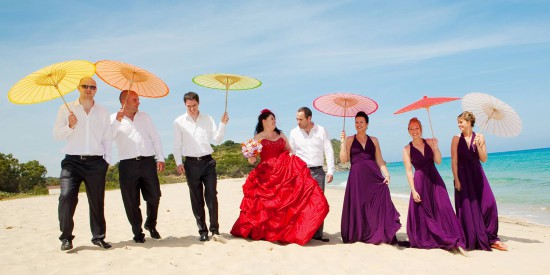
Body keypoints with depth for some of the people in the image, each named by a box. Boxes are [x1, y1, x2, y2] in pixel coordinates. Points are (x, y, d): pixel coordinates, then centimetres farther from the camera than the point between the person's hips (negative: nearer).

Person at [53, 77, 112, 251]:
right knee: (66, 197, -14)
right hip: (72, 161, -1)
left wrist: (107, 160, 4)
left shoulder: (102, 112, 14)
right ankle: (66, 237, -1)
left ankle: (98, 237, 12)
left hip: (96, 162, 1)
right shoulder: (66, 109, 10)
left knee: (97, 201, 2)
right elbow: (56, 135, 5)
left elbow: (107, 139, 11)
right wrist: (70, 126, -13)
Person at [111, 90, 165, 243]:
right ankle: (137, 232, 18)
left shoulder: (144, 117, 17)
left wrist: (160, 158, 6)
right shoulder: (114, 119, 8)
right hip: (127, 165, -2)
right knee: (131, 202, 3)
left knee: (154, 196, 2)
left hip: (148, 162, 2)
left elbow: (155, 138, 14)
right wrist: (117, 120, -19)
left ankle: (151, 225, 26)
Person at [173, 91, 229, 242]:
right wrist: (178, 162, -4)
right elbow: (177, 145, 5)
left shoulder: (208, 119, 8)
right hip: (191, 163, 0)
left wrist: (223, 124, -8)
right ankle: (202, 230, 15)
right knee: (196, 199, 5)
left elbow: (217, 140, 3)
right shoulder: (179, 122, 5)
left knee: (212, 196, -5)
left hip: (208, 162, 0)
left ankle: (214, 229, 4)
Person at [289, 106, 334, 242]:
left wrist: (330, 171, -2)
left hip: (318, 172, 0)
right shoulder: (294, 133, 5)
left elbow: (329, 151, 4)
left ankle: (317, 234, 8)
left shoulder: (321, 131, 4)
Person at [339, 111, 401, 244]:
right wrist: (343, 142, -8)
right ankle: (359, 234, 14)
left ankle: (380, 234, -6)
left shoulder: (373, 140, 14)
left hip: (373, 176, 1)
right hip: (357, 177, -1)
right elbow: (344, 160, -2)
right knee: (358, 205, 1)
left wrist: (386, 174, -3)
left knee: (379, 203, -11)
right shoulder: (349, 140, 8)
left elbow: (380, 160, 11)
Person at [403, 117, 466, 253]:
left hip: (435, 180, 1)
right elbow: (408, 171, -3)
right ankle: (425, 241, 20)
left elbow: (438, 161, -4)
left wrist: (436, 147, -20)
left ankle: (455, 242, -7)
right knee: (422, 213, 4)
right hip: (420, 182, -1)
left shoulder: (429, 142, 4)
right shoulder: (407, 149, 0)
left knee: (443, 209, -7)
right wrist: (413, 190, -8)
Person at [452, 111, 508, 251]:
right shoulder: (456, 139, -3)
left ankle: (490, 238, 10)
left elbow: (484, 159, 1)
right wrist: (456, 179, -10)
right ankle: (470, 240, 13)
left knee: (488, 203, -4)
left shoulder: (479, 137, 3)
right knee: (467, 207, 1)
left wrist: (478, 145, -14)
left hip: (477, 174, 3)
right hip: (463, 175, -2)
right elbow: (454, 160, -5)